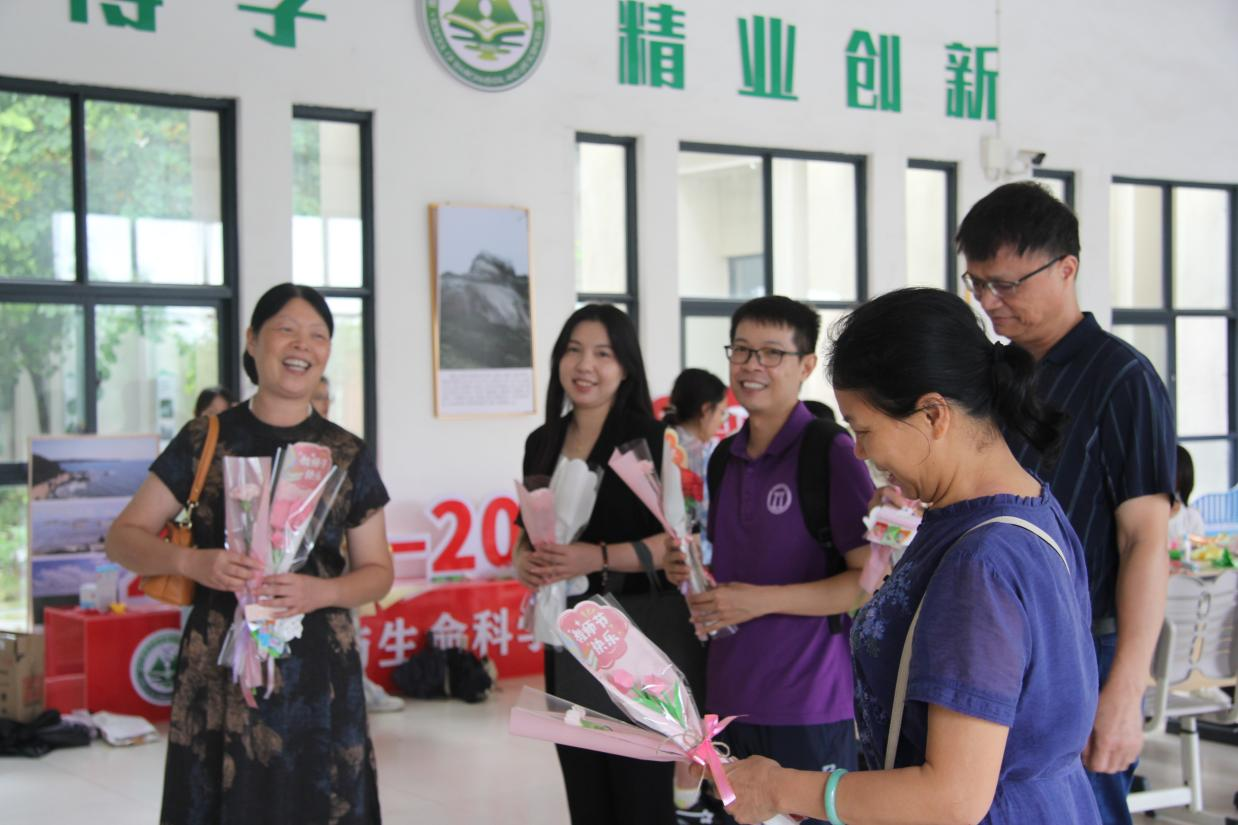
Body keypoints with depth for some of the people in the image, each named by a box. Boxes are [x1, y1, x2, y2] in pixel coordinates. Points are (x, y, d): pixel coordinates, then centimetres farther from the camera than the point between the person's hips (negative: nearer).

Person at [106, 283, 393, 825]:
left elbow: (378, 571, 10)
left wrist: (318, 591, -11)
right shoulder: (205, 440, 3)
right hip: (218, 668, -1)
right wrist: (192, 562, -14)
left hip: (316, 668, 1)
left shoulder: (348, 456, 6)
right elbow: (123, 537, 5)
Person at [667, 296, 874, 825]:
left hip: (808, 706, -6)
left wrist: (763, 600, -18)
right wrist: (696, 575, 2)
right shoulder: (725, 457, 11)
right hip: (730, 696, 6)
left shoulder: (831, 453, -10)